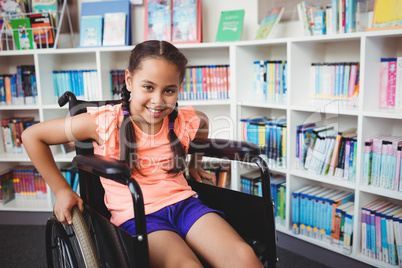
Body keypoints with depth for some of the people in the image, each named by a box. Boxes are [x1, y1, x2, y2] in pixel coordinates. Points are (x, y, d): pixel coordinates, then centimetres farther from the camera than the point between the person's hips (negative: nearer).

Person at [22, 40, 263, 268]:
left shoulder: (185, 122, 0)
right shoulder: (103, 122, -9)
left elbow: (203, 122, 28)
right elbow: (32, 135, 0)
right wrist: (62, 190, 0)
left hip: (183, 203, 4)